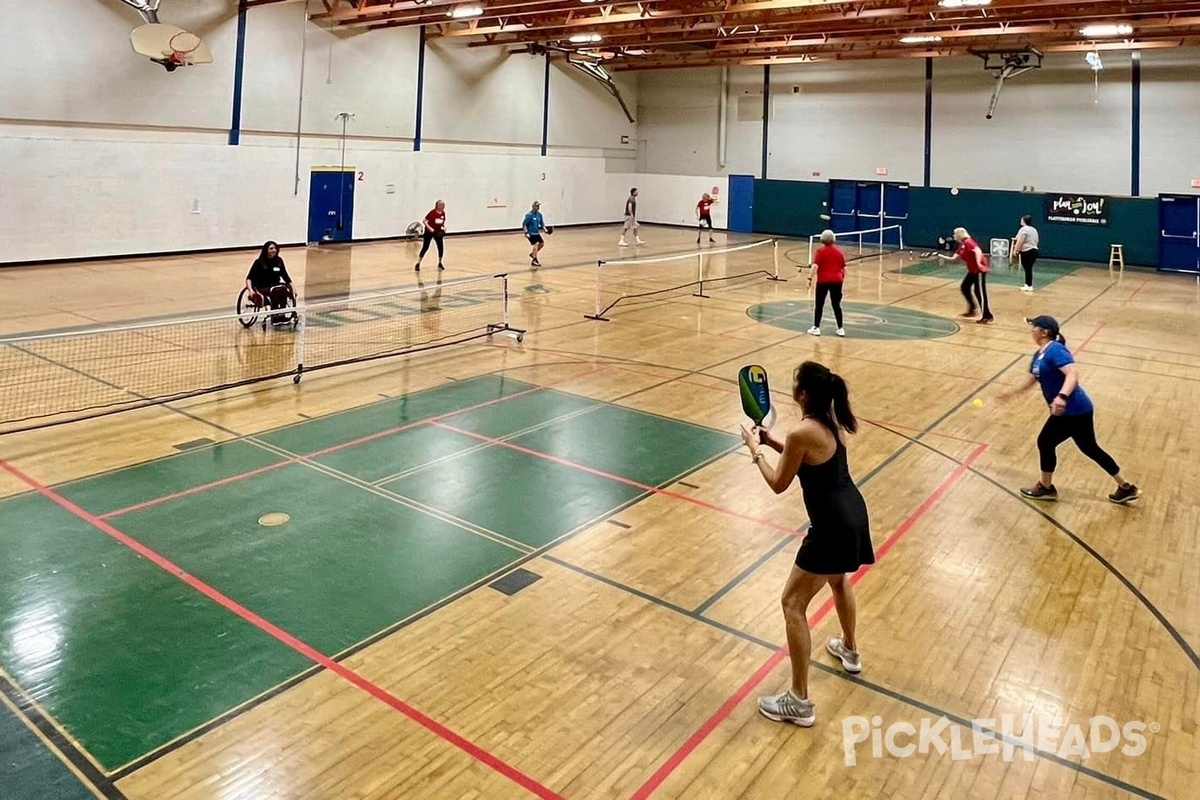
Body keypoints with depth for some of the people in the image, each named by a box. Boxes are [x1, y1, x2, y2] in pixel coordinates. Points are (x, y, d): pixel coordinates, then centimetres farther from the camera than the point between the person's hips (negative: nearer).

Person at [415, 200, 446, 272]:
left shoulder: (443, 213, -3)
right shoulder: (432, 212, -18)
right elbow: (424, 221, -16)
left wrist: (444, 227, -6)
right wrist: (429, 228, -26)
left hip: (438, 232, 5)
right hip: (429, 232, -5)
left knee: (441, 247, -1)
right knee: (425, 247, -6)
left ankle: (440, 264, 17)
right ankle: (418, 264, -1)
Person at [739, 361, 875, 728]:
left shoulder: (801, 433, -23)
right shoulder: (829, 421, 4)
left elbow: (779, 484, -10)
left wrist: (755, 450, 4)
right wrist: (771, 441, 12)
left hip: (833, 527, -10)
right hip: (852, 513, 10)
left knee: (793, 605, 0)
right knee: (839, 581, 35)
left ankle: (799, 703, 5)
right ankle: (849, 651, 58)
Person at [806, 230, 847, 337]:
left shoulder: (820, 251, -4)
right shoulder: (838, 251, 10)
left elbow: (815, 266, -16)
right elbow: (843, 268, 13)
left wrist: (810, 278, -15)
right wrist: (842, 278, 26)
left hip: (823, 281, -4)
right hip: (837, 281, 4)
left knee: (819, 305, 7)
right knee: (836, 305, 11)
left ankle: (816, 328, 10)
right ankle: (840, 329, 12)